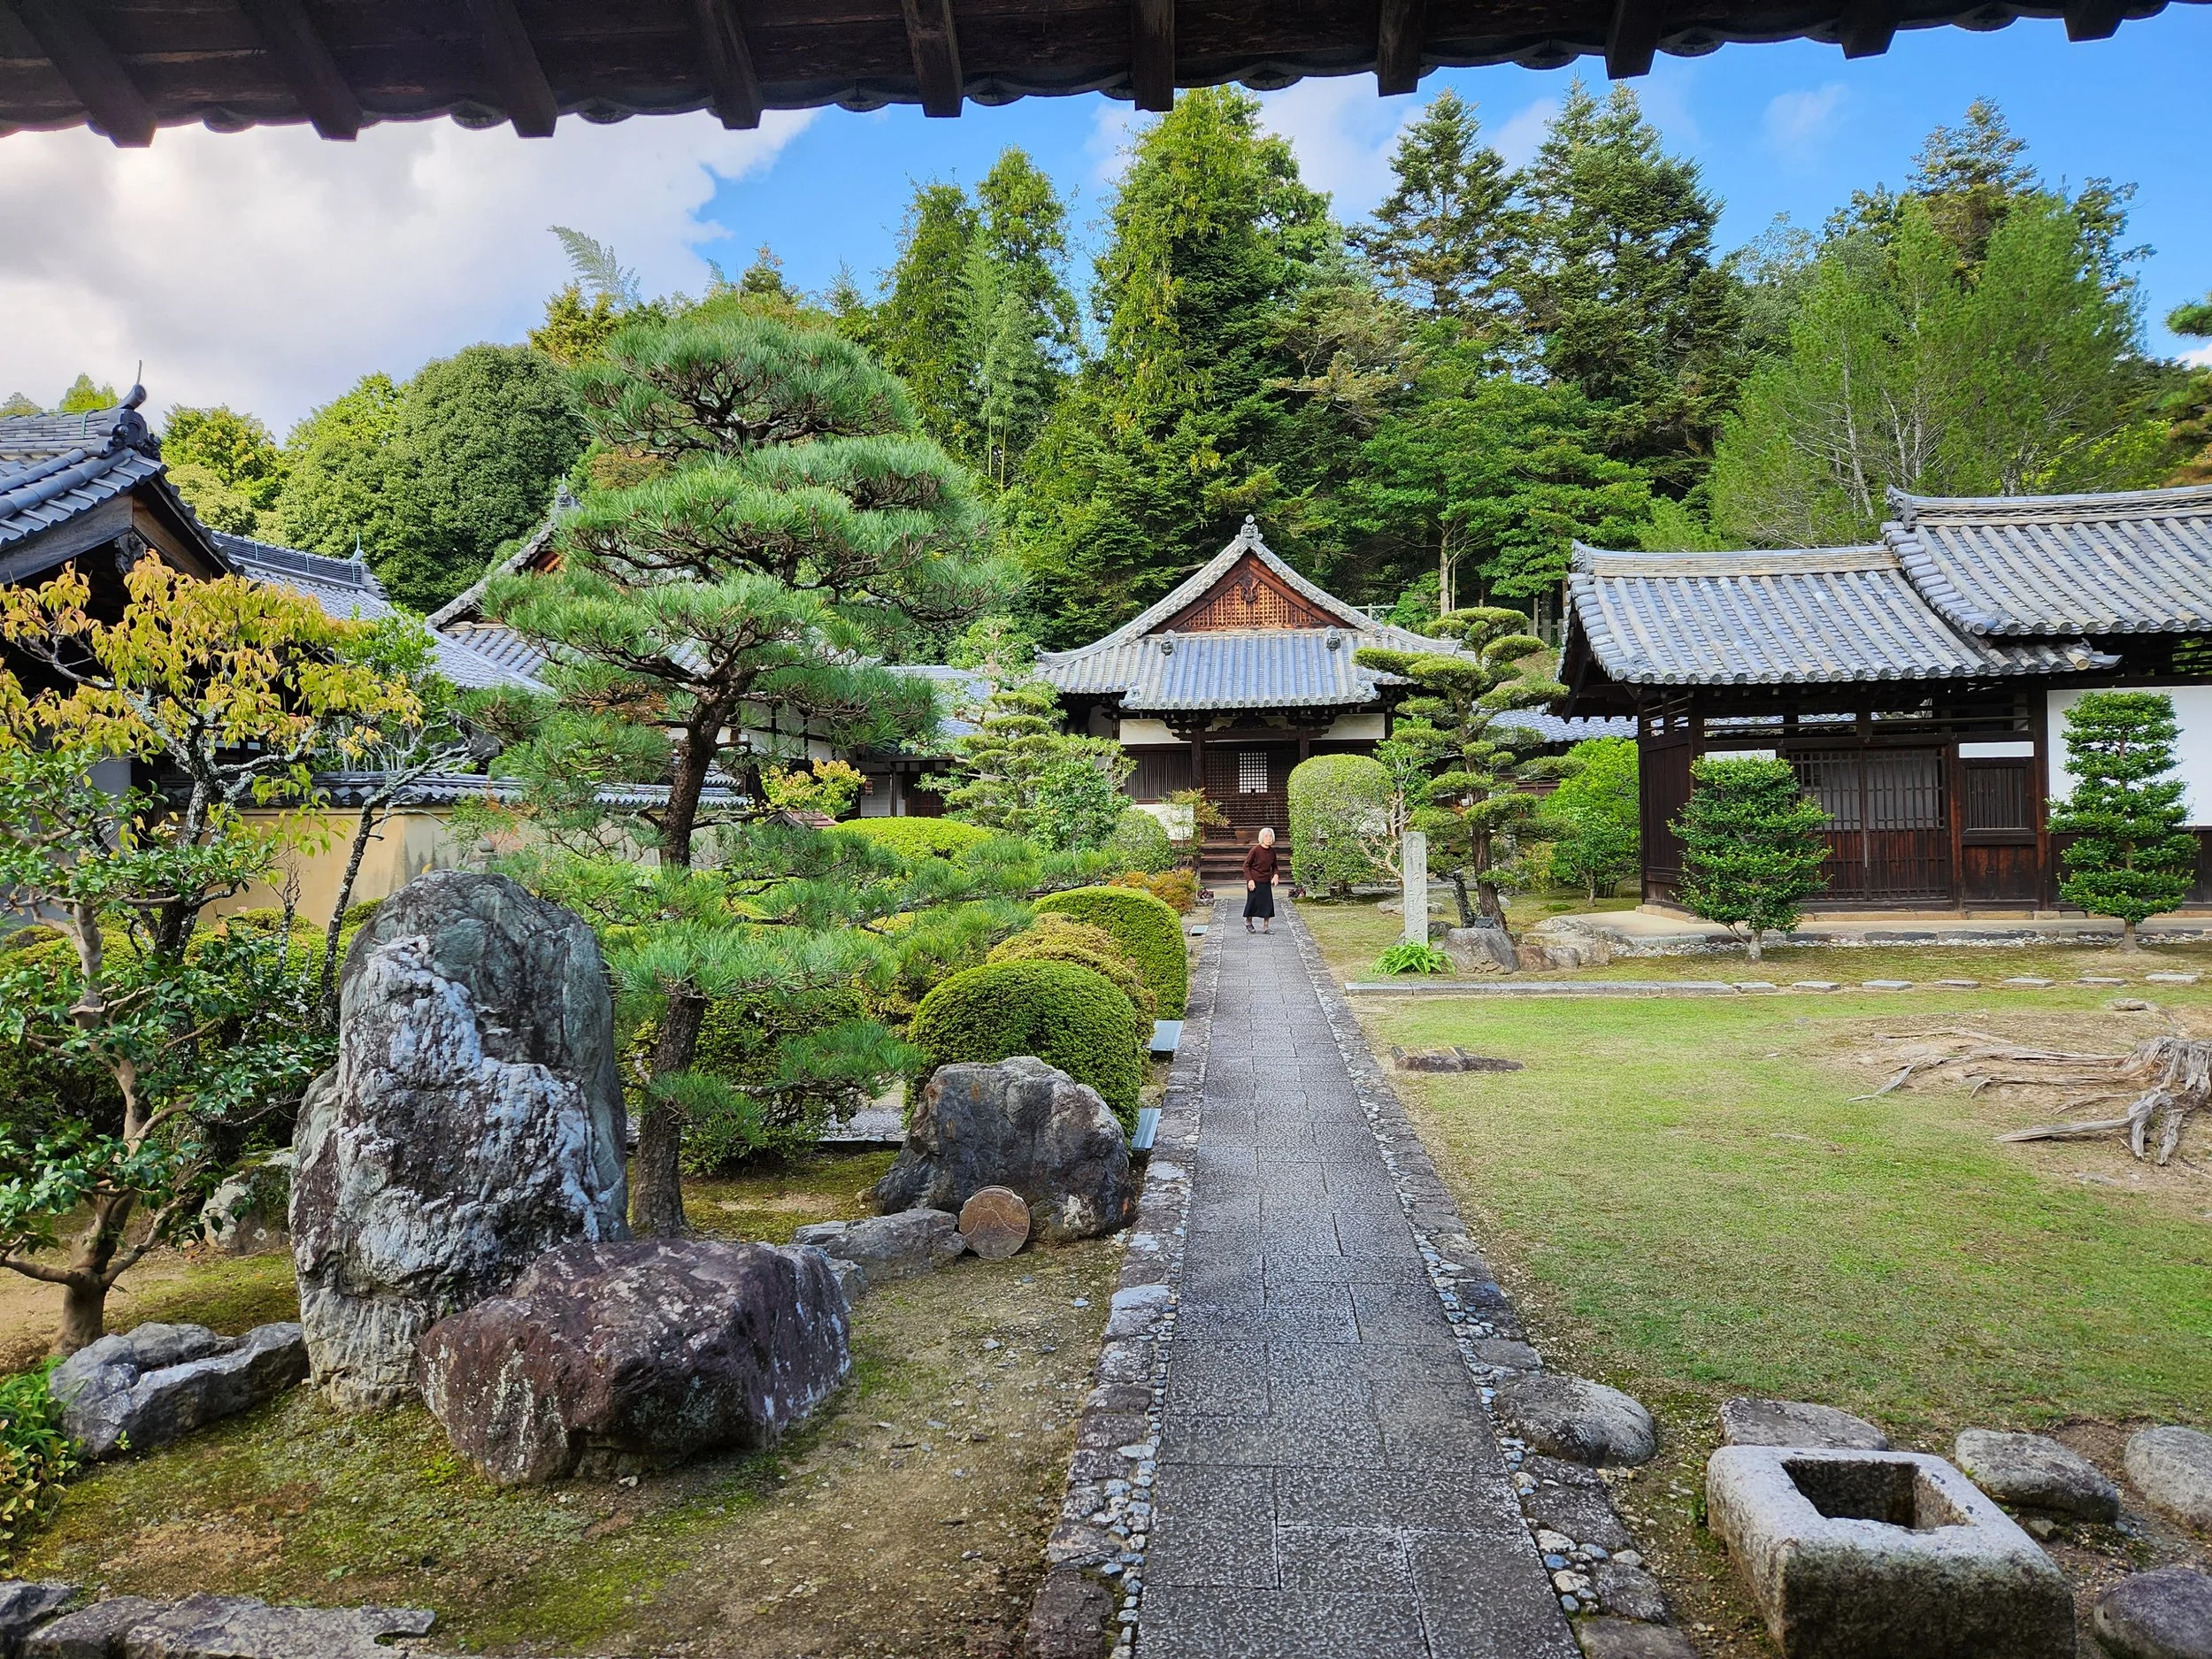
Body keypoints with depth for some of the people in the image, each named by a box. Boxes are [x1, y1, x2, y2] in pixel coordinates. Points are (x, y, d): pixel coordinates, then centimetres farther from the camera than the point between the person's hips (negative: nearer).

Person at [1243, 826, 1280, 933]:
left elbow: (1274, 866, 17)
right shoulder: (1256, 850, -15)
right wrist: (1250, 879, -16)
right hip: (1254, 882, -5)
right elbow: (1246, 865, -10)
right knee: (1252, 903, 5)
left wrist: (1275, 875, -3)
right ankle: (1248, 924, 28)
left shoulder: (1272, 851, 1)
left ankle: (1265, 927, 12)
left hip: (1266, 882, 5)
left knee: (1268, 904, 1)